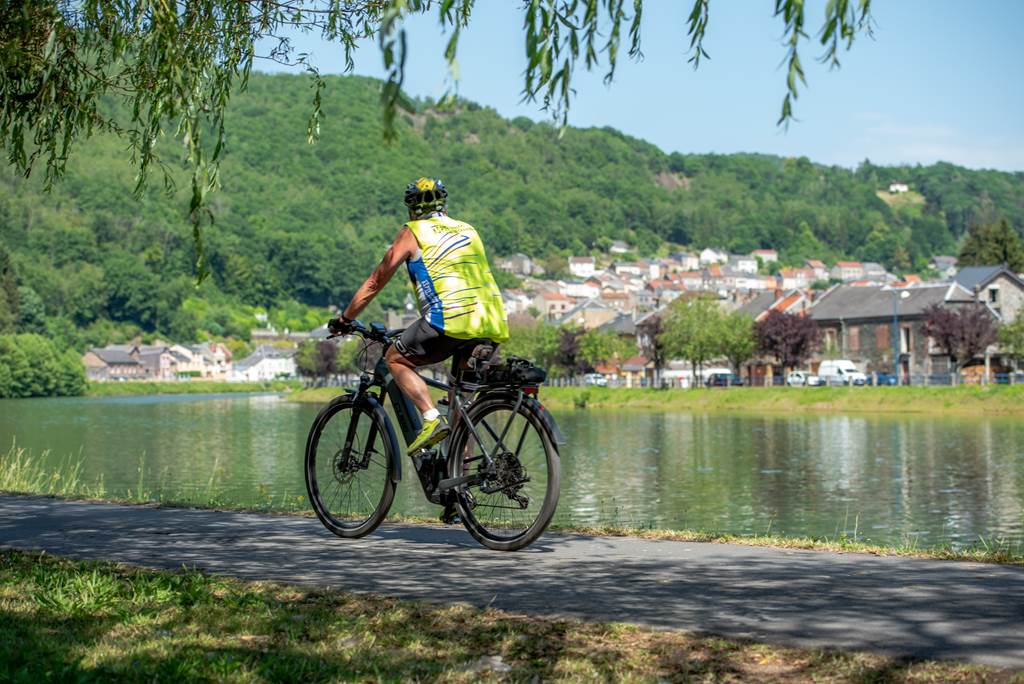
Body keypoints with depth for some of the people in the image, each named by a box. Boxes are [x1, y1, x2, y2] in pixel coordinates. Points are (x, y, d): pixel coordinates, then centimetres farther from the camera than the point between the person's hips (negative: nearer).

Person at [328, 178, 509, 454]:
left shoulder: (412, 233, 12)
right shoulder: (468, 231, 28)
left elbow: (375, 282, 15)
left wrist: (344, 320, 26)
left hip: (450, 319, -6)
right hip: (493, 326, 6)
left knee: (396, 358, 13)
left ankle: (432, 418, -7)